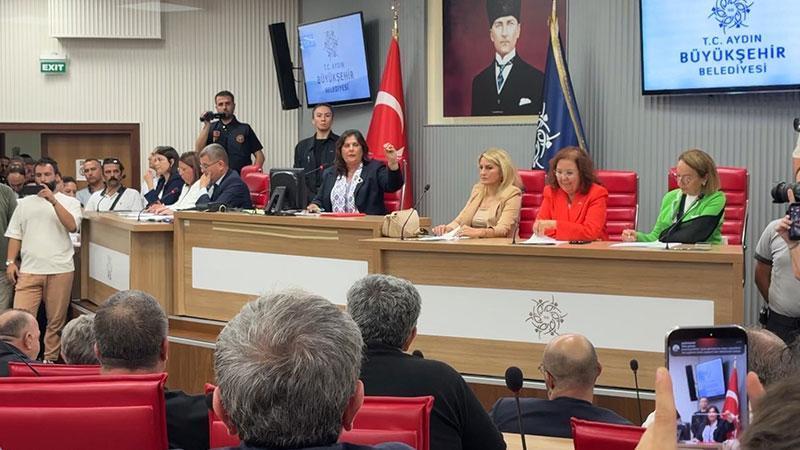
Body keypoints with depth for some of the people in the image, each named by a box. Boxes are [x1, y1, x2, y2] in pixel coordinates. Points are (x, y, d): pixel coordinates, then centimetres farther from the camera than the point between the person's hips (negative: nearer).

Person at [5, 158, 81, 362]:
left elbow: (72, 226, -10)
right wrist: (10, 262, 3)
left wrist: (53, 201, -15)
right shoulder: (24, 203, 15)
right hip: (29, 270, 2)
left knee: (56, 322, 3)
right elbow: (15, 235, 14)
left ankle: (50, 361, 13)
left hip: (60, 270, -1)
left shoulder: (70, 202, 8)